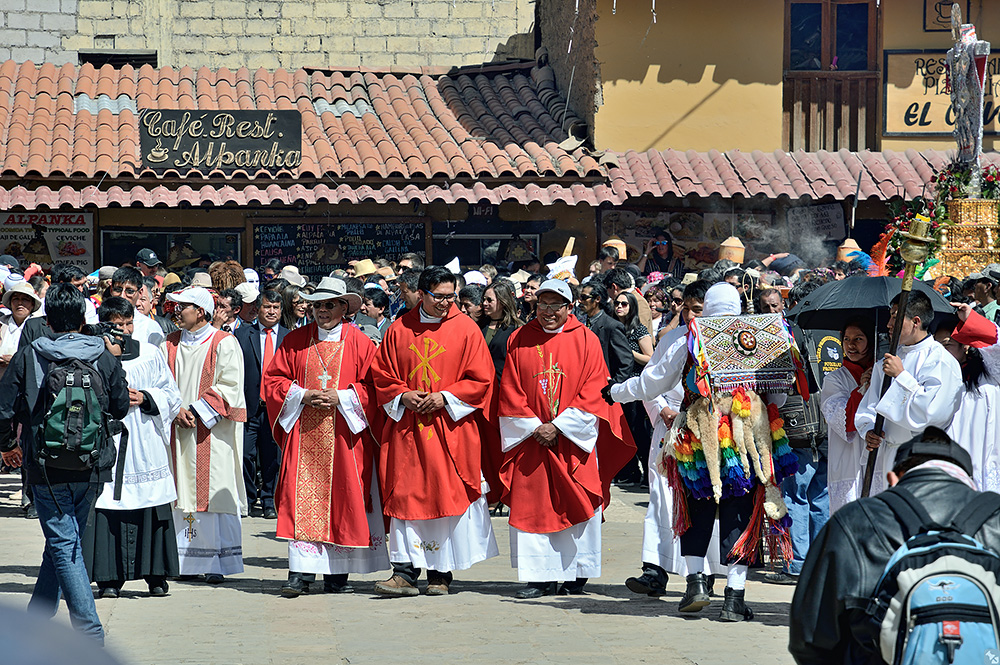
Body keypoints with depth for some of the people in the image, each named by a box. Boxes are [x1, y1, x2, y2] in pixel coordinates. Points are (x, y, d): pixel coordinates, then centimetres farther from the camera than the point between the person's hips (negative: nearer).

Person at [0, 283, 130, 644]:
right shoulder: (105, 357, 0)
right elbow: (121, 407, 9)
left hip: (47, 467, -3)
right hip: (92, 469, 3)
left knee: (64, 546, -1)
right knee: (65, 542, 18)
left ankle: (89, 629, -13)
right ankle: (36, 618, 31)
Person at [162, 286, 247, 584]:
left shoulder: (224, 344, -2)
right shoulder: (170, 344, 14)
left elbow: (228, 386, -8)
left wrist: (197, 412, -14)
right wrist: (176, 411, -8)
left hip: (212, 431, -5)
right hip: (178, 428, 5)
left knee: (214, 492, -6)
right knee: (183, 492, 3)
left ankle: (218, 564, -3)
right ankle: (185, 561, 8)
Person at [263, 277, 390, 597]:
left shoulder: (359, 343, 3)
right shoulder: (295, 340, 9)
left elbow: (372, 386, 1)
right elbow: (273, 379, 10)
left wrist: (340, 398, -13)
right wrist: (303, 396, -6)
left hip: (344, 435, -1)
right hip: (303, 434, 1)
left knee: (342, 501, 0)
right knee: (303, 501, -5)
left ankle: (337, 574, 7)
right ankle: (301, 573, -6)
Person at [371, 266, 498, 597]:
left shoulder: (466, 329, 1)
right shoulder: (399, 330, 7)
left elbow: (481, 380, -1)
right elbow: (381, 375, 11)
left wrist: (445, 398, -11)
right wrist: (402, 396, -7)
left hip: (451, 430, -2)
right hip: (407, 428, 2)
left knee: (447, 497, 0)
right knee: (406, 496, -3)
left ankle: (440, 573, 10)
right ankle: (405, 572, -2)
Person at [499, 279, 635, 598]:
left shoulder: (586, 340, 1)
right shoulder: (519, 340, 7)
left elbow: (592, 393, -4)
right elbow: (511, 393, 5)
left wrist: (559, 426, -11)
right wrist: (534, 427, -7)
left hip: (575, 439, -1)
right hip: (531, 437, 2)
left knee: (577, 507, -1)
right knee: (532, 506, -3)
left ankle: (577, 574, 11)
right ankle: (541, 579, 1)